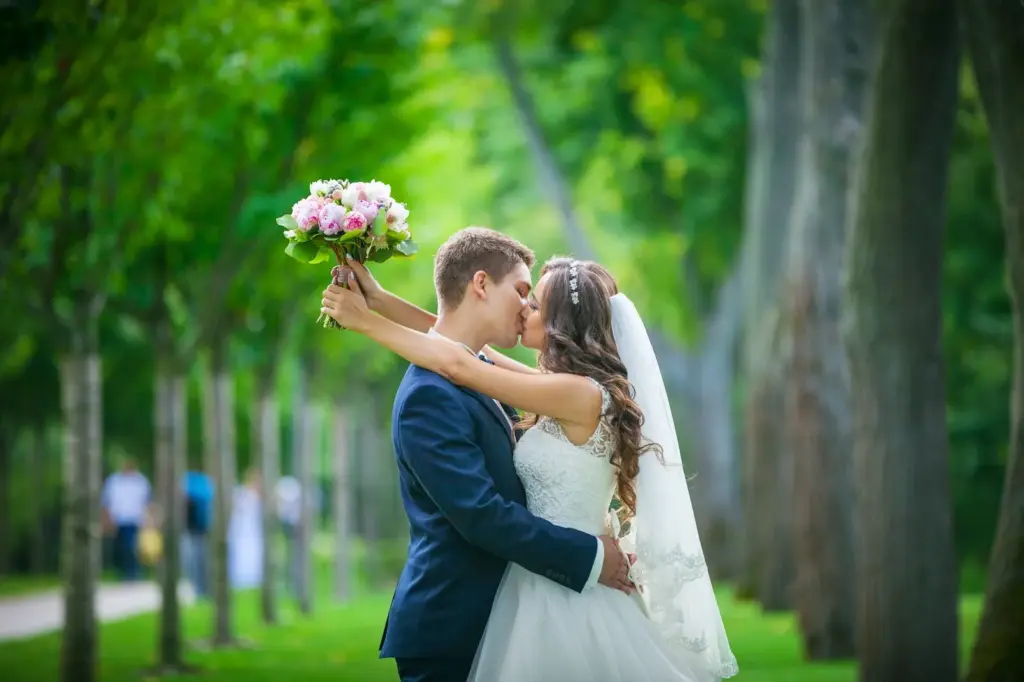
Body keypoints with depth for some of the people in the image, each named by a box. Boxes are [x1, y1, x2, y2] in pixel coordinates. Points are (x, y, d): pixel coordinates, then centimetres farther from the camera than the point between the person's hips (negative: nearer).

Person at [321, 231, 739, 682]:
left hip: (563, 595, -8)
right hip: (547, 584, 8)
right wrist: (379, 300, 8)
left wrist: (366, 322, -11)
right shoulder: (565, 392, 9)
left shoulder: (582, 394, -17)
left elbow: (458, 364, -18)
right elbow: (465, 344, 12)